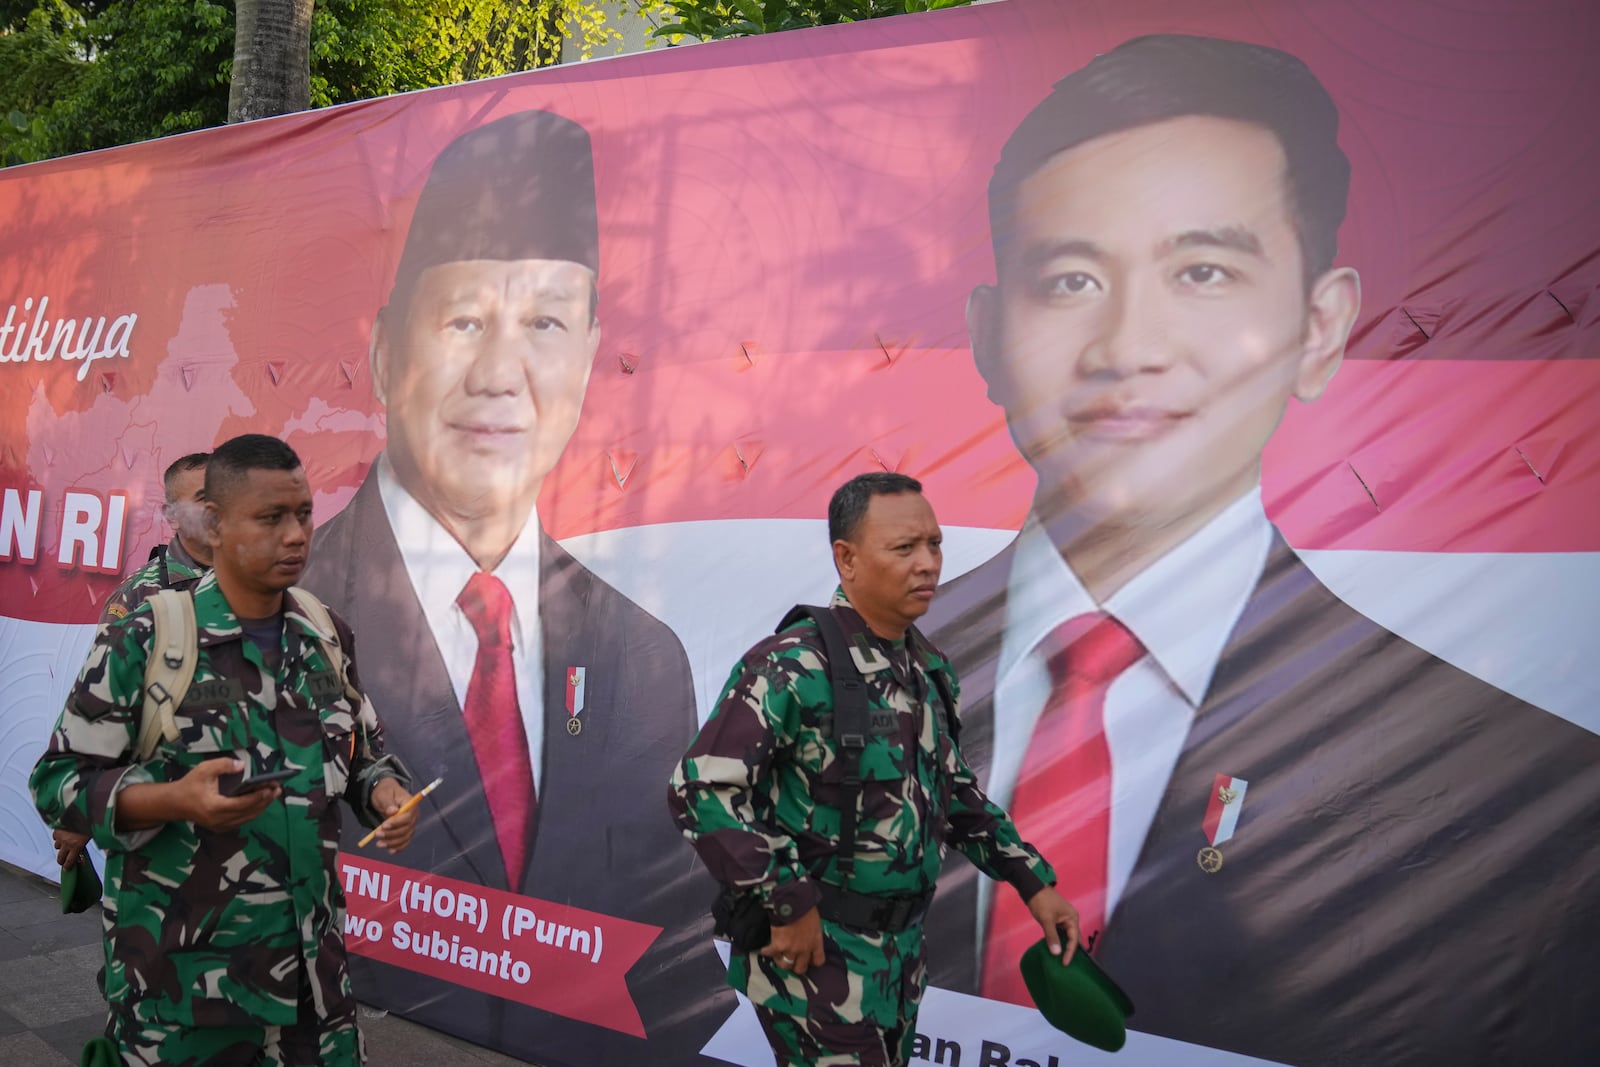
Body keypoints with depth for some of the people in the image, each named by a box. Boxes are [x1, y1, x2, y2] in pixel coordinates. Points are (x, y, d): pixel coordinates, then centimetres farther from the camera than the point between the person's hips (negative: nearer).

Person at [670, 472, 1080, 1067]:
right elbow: (700, 790, -24)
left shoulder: (929, 670, 4)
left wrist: (1033, 882, 13)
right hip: (815, 949, -7)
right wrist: (788, 905, -21)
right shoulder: (791, 667, -20)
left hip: (904, 950, 7)